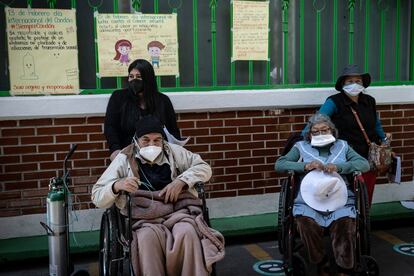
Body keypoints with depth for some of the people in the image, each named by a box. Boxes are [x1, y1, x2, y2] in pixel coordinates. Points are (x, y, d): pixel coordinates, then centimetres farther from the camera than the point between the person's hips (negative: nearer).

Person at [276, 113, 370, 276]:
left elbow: (364, 164, 11)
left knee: (345, 222, -31)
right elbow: (279, 164, 10)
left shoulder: (342, 146, 24)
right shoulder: (301, 147, 21)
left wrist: (339, 167, -7)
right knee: (305, 221, -31)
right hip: (308, 198, 0)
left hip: (340, 198, 0)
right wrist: (305, 166, -5)